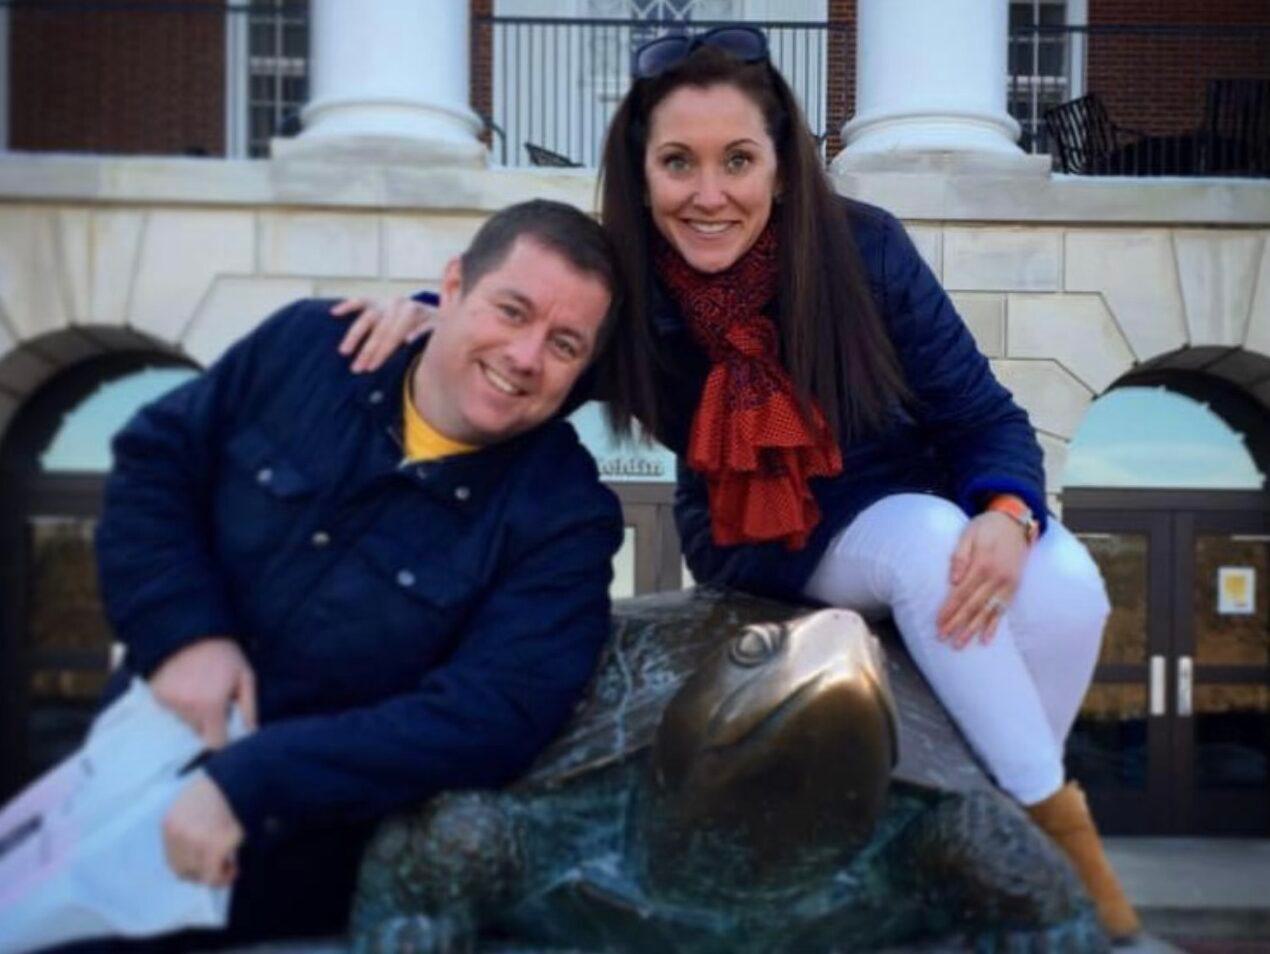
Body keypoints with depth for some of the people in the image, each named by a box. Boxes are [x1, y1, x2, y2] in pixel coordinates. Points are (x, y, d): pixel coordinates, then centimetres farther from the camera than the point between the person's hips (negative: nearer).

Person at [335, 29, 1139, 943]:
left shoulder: (865, 248, -21)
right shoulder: (620, 286, -21)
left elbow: (985, 417, -14)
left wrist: (1007, 515, -35)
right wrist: (427, 312, -26)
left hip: (922, 492, 2)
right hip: (760, 539, -1)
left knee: (1065, 592, -28)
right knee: (930, 545, -33)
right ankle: (1056, 821, -14)